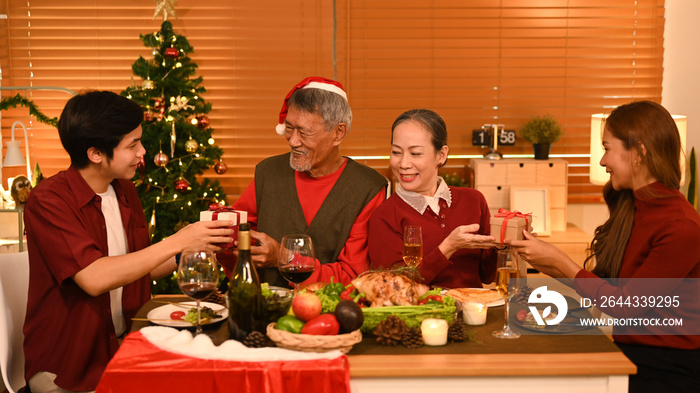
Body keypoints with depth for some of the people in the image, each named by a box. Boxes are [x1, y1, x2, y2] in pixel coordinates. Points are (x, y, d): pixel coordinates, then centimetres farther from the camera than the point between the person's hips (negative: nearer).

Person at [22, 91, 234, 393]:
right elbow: (93, 278, -26)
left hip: (127, 346, 6)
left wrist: (196, 247, 0)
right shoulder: (48, 201, -14)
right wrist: (177, 242, -24)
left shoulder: (125, 191, 9)